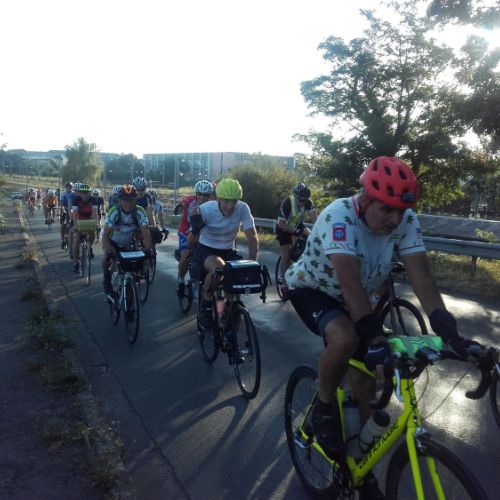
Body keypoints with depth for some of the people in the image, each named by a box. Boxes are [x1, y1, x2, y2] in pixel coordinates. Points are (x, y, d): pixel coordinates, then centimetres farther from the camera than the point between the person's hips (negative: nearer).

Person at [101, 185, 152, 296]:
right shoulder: (114, 212, -29)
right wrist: (108, 249, -48)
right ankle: (107, 280, 4)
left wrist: (148, 249, -44)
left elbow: (145, 232, -29)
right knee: (107, 259, -22)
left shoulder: (140, 212, -26)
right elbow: (105, 234, -32)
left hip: (129, 243, 2)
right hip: (114, 241, -2)